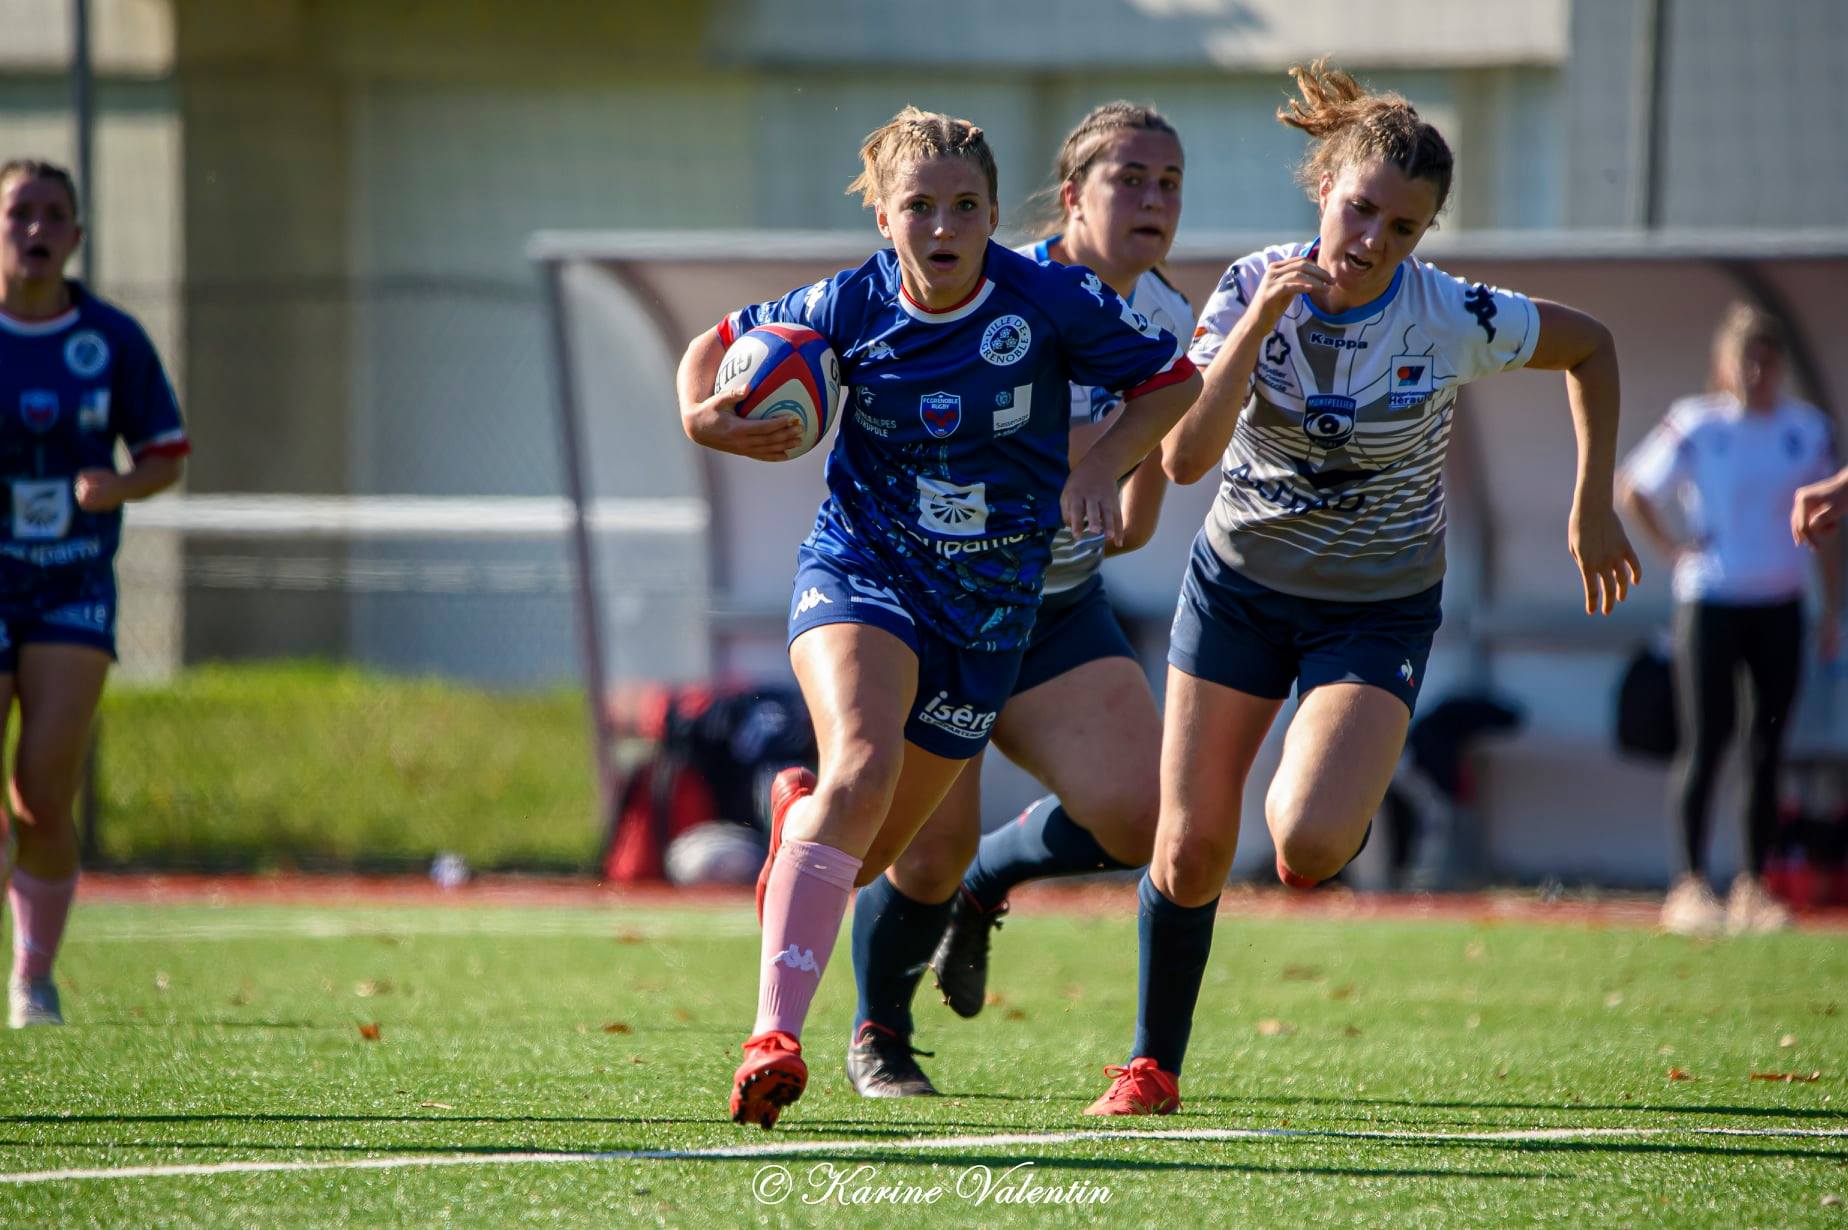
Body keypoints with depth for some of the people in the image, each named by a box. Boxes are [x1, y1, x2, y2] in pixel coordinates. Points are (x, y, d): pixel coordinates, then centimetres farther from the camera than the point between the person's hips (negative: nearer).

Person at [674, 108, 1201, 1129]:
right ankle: (775, 1035, -34)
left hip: (990, 603, 2)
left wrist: (1103, 464, -13)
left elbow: (1172, 379, 2)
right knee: (860, 767, -31)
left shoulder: (1050, 302, -11)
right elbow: (722, 344, 8)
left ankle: (799, 815, 51)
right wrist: (702, 415, -13)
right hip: (860, 571, -2)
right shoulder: (848, 308, -8)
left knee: (867, 853, 9)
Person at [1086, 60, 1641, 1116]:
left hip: (1380, 612, -2)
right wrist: (1259, 323, -32)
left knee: (1306, 848, -23)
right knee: (1190, 853, 0)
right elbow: (1185, 458, -24)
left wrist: (1594, 511, 2)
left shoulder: (1450, 319, -19)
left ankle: (1347, 805, 15)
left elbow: (1591, 346, 0)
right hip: (1242, 583, 2)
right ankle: (1153, 1066, 21)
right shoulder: (1251, 291, -14)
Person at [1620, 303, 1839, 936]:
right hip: (1709, 603, -3)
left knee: (1767, 749, 4)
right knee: (1703, 744, -6)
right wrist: (1674, 548, -5)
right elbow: (1636, 490, 5)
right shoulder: (1696, 425, -5)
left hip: (1780, 606, 3)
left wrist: (1832, 609, 9)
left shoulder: (1808, 429, 5)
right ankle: (1689, 885, -2)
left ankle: (1753, 886, 11)